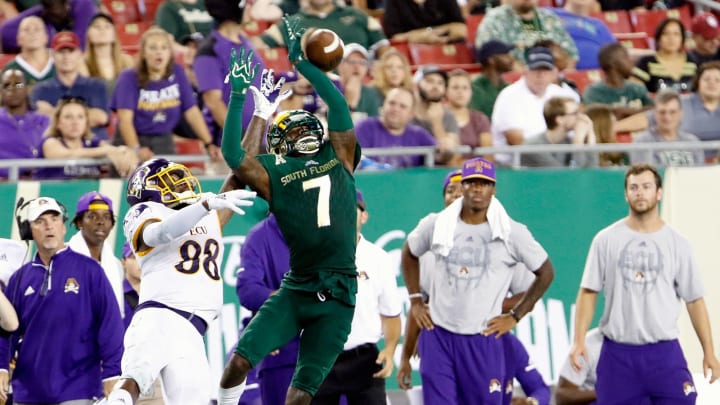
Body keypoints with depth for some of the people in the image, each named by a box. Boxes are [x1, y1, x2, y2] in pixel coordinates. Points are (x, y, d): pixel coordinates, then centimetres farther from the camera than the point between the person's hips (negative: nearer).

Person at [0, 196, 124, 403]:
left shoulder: (88, 270, -1)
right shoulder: (20, 278, 10)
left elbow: (110, 323, -4)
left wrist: (111, 374, -9)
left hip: (76, 393, -4)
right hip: (28, 392, 4)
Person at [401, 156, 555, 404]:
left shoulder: (513, 233, -4)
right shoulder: (435, 225, 2)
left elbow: (545, 272, 6)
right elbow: (409, 253, 22)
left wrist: (514, 316, 3)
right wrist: (415, 301, 14)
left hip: (483, 340, -1)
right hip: (437, 336, 1)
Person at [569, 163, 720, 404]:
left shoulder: (677, 244, 4)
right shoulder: (606, 240, 3)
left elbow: (694, 300, 7)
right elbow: (588, 292, 4)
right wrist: (579, 340, -6)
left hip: (664, 352, 0)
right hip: (618, 354, 0)